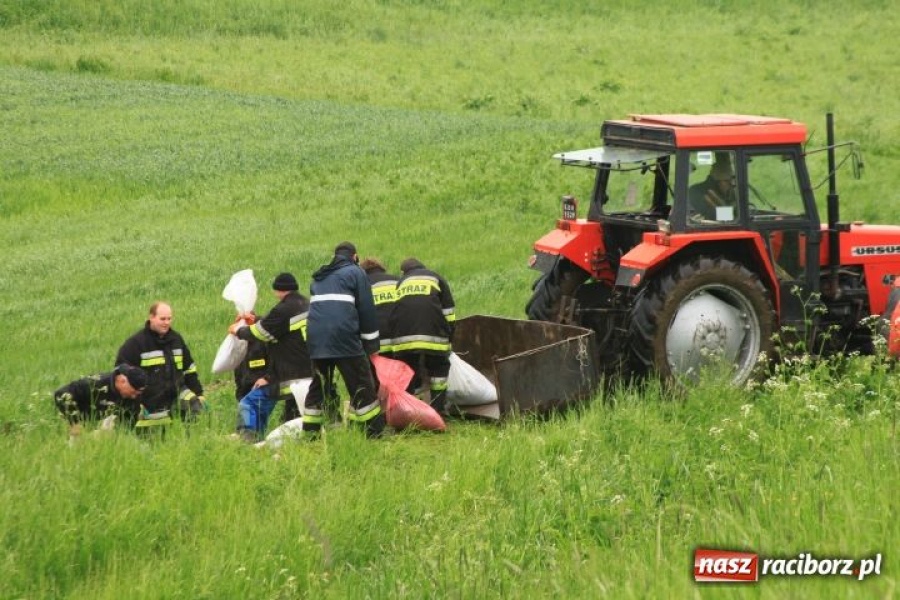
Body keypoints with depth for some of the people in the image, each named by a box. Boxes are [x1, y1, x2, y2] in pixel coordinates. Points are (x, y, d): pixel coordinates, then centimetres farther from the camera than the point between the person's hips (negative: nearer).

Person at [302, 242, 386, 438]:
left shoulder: (319, 278, 26)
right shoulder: (355, 272, 8)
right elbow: (367, 309, 1)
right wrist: (371, 344, 4)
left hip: (316, 340, 6)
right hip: (344, 338, -6)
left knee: (319, 385, 14)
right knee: (362, 385, -2)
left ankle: (310, 433, 13)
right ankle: (375, 432, -4)